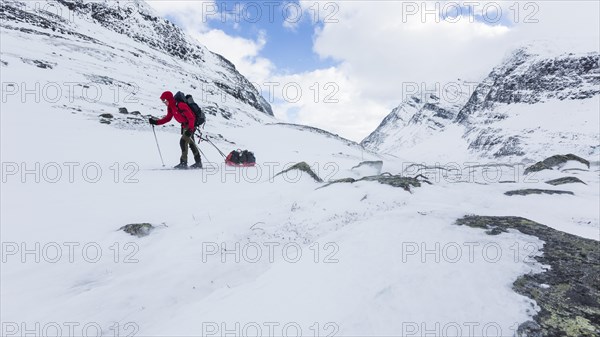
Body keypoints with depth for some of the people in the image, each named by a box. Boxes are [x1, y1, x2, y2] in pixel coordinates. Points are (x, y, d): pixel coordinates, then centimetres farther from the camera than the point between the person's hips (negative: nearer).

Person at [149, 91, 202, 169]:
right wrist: (156, 122, 2)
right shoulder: (170, 107, 1)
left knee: (183, 141, -18)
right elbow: (168, 118, 12)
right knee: (191, 143, 15)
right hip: (185, 125, 10)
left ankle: (183, 163, -13)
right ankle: (198, 162, 24)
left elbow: (191, 118, -30)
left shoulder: (180, 105, -27)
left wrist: (190, 129, -40)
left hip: (191, 124, -10)